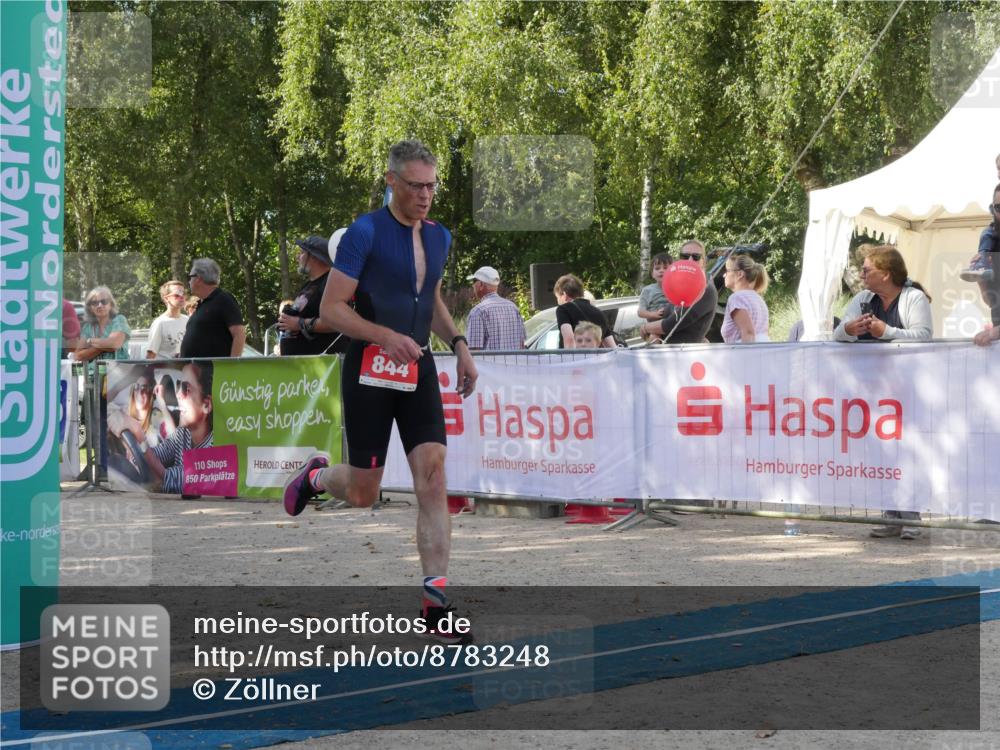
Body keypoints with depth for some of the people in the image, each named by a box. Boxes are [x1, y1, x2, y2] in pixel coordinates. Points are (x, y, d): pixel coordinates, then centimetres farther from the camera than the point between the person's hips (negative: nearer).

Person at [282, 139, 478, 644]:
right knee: (363, 494, 2)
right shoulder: (365, 232, -10)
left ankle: (435, 602, -9)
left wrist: (458, 344, 11)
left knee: (432, 475, -10)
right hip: (369, 371, -5)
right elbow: (331, 308, -12)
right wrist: (386, 335, -25)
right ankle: (315, 476, 39)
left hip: (418, 371, 5)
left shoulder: (439, 237, 10)